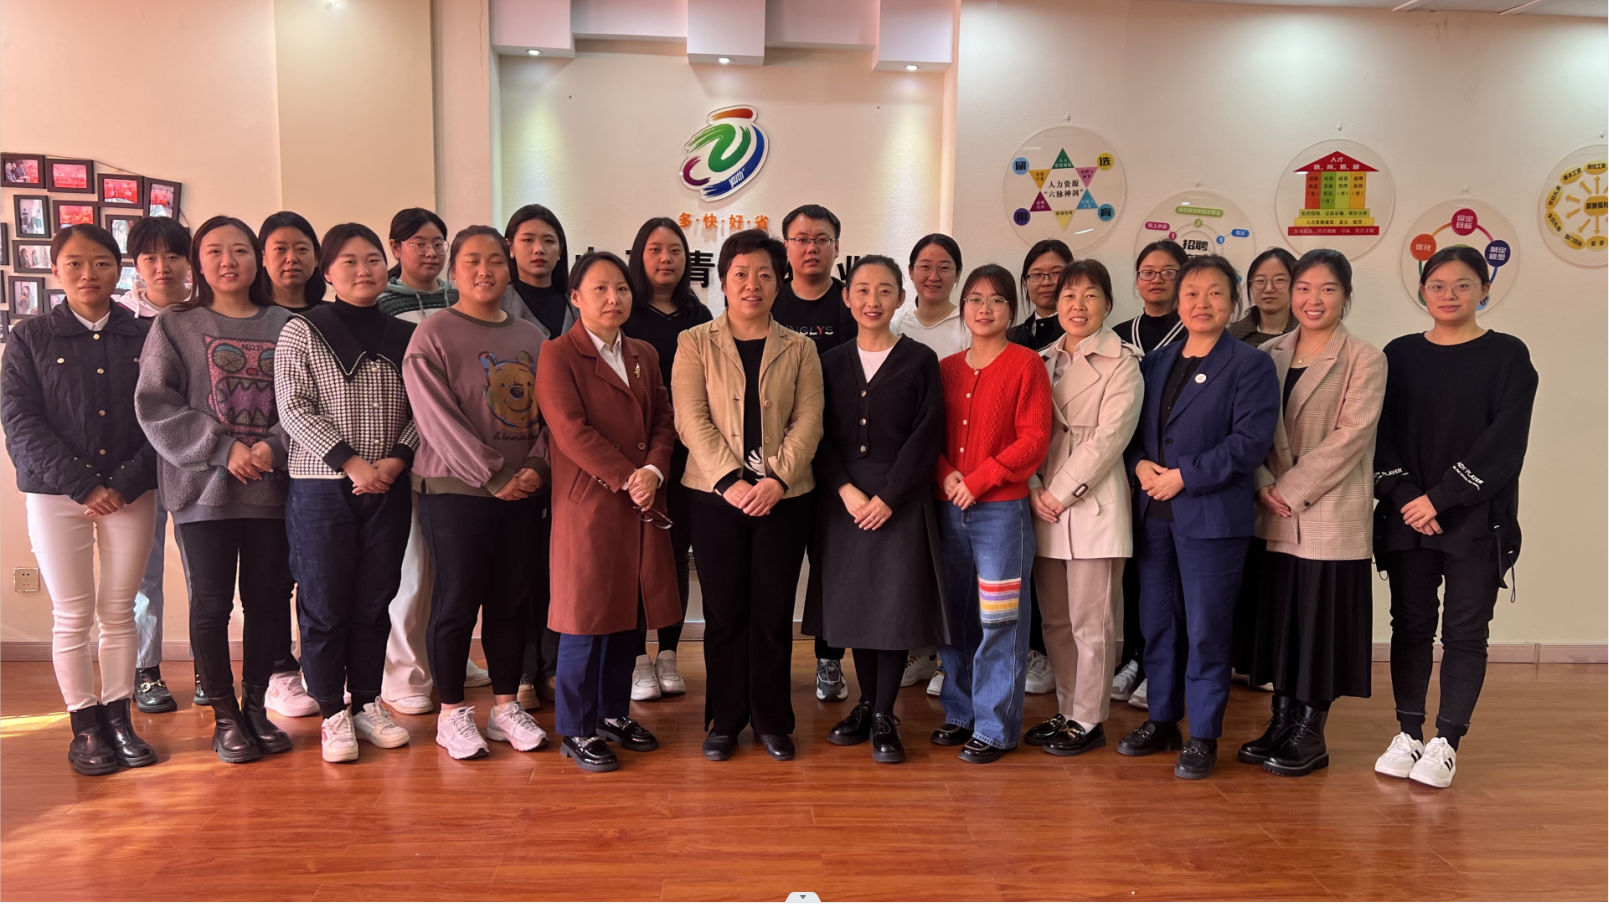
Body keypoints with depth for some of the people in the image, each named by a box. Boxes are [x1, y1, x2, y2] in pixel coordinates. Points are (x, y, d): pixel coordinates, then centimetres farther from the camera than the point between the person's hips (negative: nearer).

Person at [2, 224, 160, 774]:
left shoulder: (145, 337, 4)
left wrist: (124, 485, -10)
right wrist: (83, 486, -13)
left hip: (130, 494, 1)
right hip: (56, 495, 0)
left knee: (119, 611, 6)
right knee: (72, 615, 3)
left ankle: (118, 718, 16)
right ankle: (85, 727, 14)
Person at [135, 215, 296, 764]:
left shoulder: (285, 325, 8)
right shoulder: (174, 326, 4)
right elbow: (155, 406, -4)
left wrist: (274, 445, -14)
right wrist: (224, 449, -13)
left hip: (272, 487, 2)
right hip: (203, 488, -1)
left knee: (268, 600, 7)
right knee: (211, 604, 4)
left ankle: (255, 705, 24)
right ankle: (225, 717, 18)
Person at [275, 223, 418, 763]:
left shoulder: (405, 336, 9)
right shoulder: (302, 332, -1)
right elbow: (294, 410, -9)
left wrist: (396, 459, -10)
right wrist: (350, 461, -16)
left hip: (388, 489, 3)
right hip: (321, 489, -3)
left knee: (375, 601, 10)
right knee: (325, 604, 3)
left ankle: (368, 702, 23)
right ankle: (333, 713, 16)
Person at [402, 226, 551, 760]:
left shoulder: (530, 337, 11)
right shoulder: (433, 336, -4)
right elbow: (438, 419, -12)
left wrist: (536, 467, -6)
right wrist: (494, 476, -15)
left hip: (523, 491, 5)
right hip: (454, 490, -4)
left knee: (511, 601, 10)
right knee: (457, 602, 2)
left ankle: (506, 706, 23)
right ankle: (452, 713, 17)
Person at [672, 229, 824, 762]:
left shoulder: (799, 349, 10)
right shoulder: (695, 343, 6)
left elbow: (808, 422, 0)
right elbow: (691, 419, -5)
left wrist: (777, 479, -14)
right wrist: (729, 479, -16)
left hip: (784, 496, 1)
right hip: (716, 496, -1)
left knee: (774, 611, 6)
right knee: (724, 610, 5)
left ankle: (772, 719, 20)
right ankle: (725, 719, 20)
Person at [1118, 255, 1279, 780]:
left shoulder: (1251, 365, -3)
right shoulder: (1155, 363, 15)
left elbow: (1251, 442, -13)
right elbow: (1132, 428, 15)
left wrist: (1183, 476, -16)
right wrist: (1140, 465, -6)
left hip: (1212, 516, -5)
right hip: (1154, 514, 6)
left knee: (1206, 631, 1)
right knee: (1157, 624, 13)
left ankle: (1203, 737, 14)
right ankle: (1162, 721, 28)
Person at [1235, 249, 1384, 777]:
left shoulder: (1365, 360, -3)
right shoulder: (1269, 355, 10)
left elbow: (1349, 437, -12)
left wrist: (1291, 491, -15)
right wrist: (1264, 486, -8)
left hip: (1329, 518, -4)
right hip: (1273, 518, 4)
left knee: (1320, 621, 2)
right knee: (1277, 617, 10)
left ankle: (1309, 737, 16)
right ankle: (1282, 723, 23)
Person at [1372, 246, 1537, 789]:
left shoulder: (1508, 356, 0)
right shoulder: (1400, 355, 7)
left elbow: (1504, 442, -8)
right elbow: (1382, 435, 3)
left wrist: (1441, 498, -14)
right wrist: (1406, 498, -10)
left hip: (1476, 520, -2)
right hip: (1407, 516, 2)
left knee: (1465, 632, 2)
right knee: (1410, 627, 6)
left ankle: (1446, 743, 11)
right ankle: (1408, 735, 16)